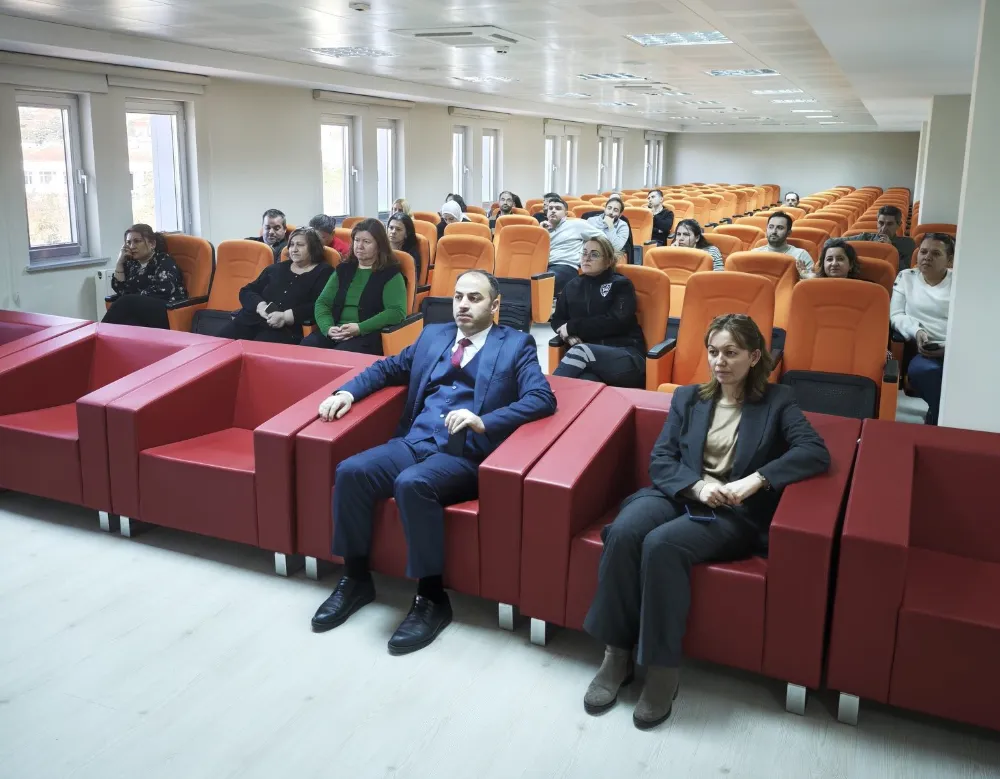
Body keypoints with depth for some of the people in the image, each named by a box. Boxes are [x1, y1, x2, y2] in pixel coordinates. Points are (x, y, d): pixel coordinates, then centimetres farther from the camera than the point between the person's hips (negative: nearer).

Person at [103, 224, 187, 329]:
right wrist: (120, 262, 7)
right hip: (140, 313, 5)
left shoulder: (164, 260, 5)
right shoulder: (130, 263, 23)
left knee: (127, 302, -31)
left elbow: (164, 289, -13)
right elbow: (120, 290, 11)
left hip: (168, 311, -5)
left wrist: (137, 299, -10)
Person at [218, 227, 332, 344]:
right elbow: (246, 291, 19)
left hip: (285, 329, -5)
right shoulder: (275, 268, 23)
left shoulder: (323, 273, 7)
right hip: (251, 320, 5)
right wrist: (260, 306, -4)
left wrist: (286, 316, -17)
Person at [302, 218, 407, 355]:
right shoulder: (343, 269, 20)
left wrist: (360, 328, -20)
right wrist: (328, 327, -8)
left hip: (369, 334, -5)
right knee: (306, 347, -27)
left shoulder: (390, 273, 3)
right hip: (335, 332, 5)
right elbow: (322, 303, 15)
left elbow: (397, 312, -10)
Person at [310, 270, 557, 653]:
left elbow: (542, 399, -8)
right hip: (413, 442, 5)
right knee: (350, 471, -19)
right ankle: (356, 579, -1)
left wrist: (484, 422, -21)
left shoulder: (516, 344, 6)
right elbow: (388, 368, 29)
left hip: (465, 453, -5)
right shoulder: (433, 335, 22)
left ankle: (432, 597, -18)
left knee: (412, 484, -34)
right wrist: (348, 391, 9)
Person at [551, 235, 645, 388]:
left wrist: (573, 327, -7)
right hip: (588, 358, 2)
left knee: (581, 351, -35)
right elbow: (557, 320, 20)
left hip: (626, 357, -2)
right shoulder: (573, 286, 20)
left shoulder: (621, 284, 6)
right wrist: (570, 336, -5)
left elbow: (616, 322, -9)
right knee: (584, 384, -37)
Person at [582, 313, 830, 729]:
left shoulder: (777, 401, 8)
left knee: (662, 544, -34)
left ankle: (663, 670, -21)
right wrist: (697, 486, -13)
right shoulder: (687, 397, 17)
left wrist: (755, 480, -21)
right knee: (623, 532, -30)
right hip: (677, 495, 3)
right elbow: (660, 460, 7)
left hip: (735, 514, -3)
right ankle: (616, 655, -18)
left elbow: (816, 452, -9)